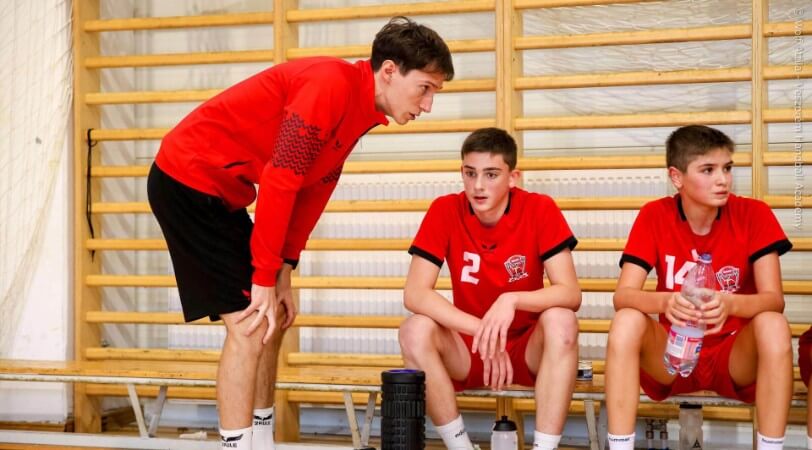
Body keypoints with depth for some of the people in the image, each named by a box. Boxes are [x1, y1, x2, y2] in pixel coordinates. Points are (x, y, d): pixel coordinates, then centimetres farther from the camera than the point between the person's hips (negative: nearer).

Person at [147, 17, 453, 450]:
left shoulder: (359, 109, 8)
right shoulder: (333, 84, -22)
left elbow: (312, 191, 9)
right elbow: (279, 181, -25)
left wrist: (282, 276, 5)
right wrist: (265, 277, -19)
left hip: (220, 193, 10)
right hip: (189, 181, -10)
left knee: (271, 321, 12)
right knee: (250, 325, -12)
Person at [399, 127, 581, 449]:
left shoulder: (540, 210, -13)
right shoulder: (445, 211, -11)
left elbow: (570, 293, -20)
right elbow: (414, 293, -19)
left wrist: (512, 300, -38)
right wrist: (481, 330, -30)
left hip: (527, 347, -1)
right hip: (468, 349, 1)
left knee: (561, 320, -31)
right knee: (415, 330, -27)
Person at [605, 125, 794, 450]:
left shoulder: (754, 215, -9)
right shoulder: (654, 216, -7)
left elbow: (774, 299, -17)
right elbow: (623, 296, -16)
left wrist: (730, 304, -39)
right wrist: (665, 302, -39)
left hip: (734, 356, 0)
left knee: (773, 324, -31)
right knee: (627, 320, -28)